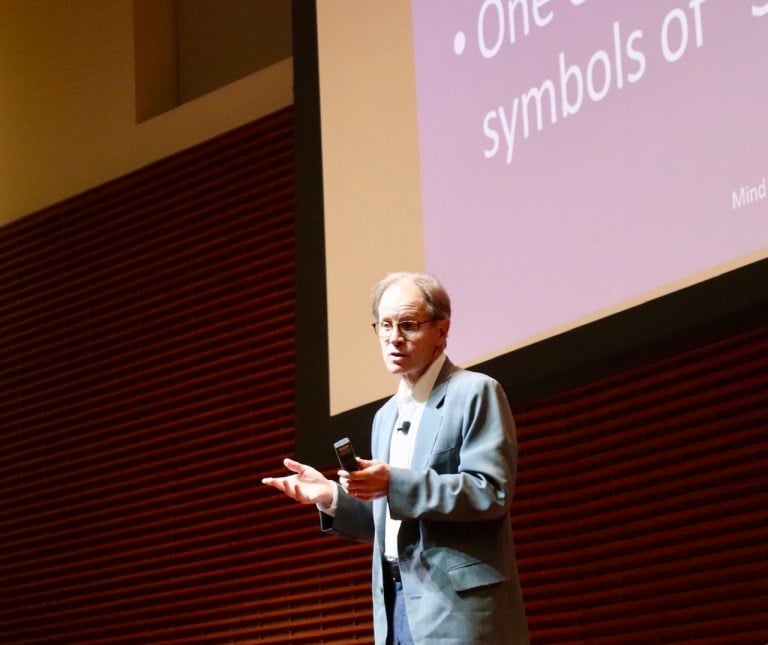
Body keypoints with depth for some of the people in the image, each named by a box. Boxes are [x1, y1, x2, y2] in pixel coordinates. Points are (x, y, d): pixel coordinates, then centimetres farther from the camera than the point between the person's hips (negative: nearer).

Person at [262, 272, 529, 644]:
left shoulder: (475, 393, -3)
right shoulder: (386, 416, 21)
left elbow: (490, 491, -14)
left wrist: (395, 483, -20)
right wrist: (331, 496, 6)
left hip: (458, 605, -7)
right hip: (397, 604, 7)